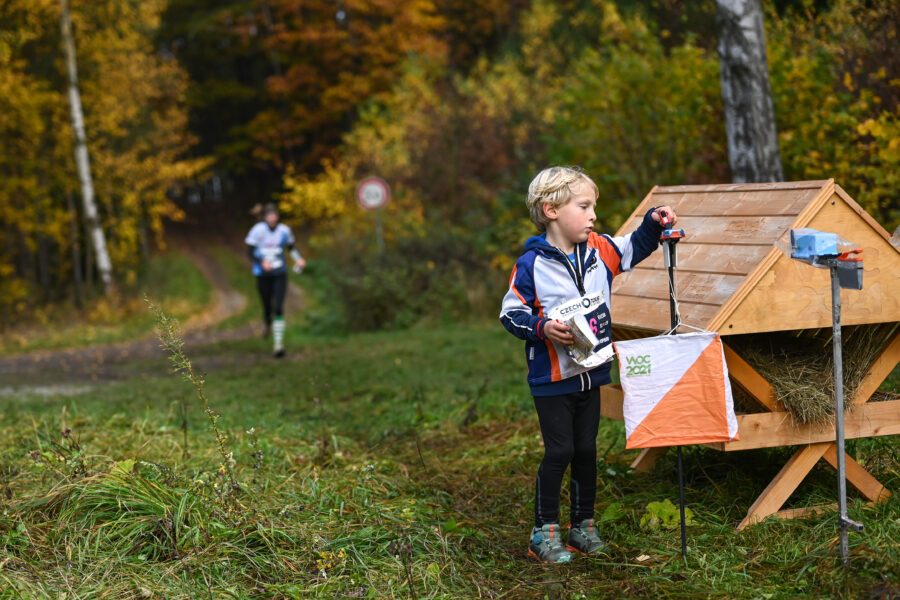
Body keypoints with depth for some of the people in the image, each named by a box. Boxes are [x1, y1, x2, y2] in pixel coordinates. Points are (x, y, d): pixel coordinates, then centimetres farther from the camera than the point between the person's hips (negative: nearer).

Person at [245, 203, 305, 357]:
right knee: (267, 307, 8)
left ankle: (278, 343, -10)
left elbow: (291, 247, 17)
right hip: (263, 275, -1)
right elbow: (249, 252, -7)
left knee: (278, 308, -12)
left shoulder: (284, 230, -1)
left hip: (280, 274, 1)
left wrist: (298, 259, 1)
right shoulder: (257, 230, -10)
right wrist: (262, 262, -23)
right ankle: (267, 325, 45)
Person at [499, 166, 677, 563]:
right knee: (559, 452, -3)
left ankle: (583, 526, 26)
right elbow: (510, 314, -9)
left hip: (590, 373, 6)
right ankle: (544, 533, 10)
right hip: (552, 378, -6)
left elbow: (634, 249, 20)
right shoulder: (531, 265, -14)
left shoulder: (599, 250, 2)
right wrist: (543, 328, -24)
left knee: (586, 450, 12)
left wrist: (653, 224, 4)